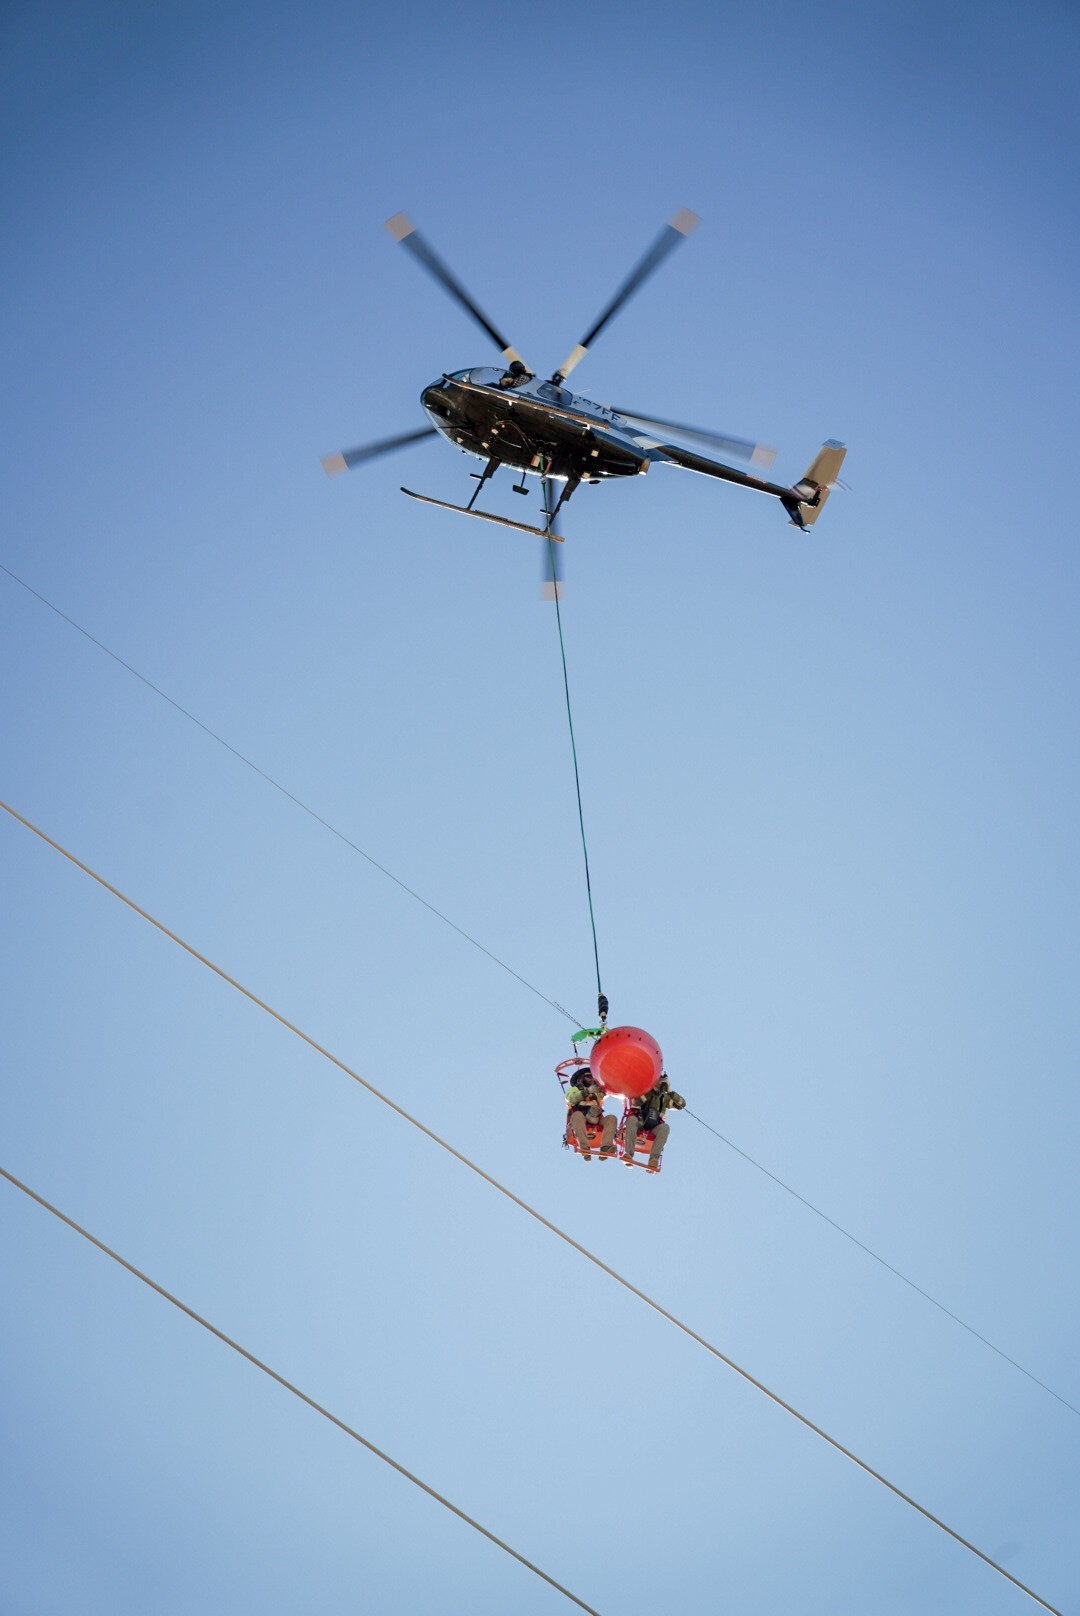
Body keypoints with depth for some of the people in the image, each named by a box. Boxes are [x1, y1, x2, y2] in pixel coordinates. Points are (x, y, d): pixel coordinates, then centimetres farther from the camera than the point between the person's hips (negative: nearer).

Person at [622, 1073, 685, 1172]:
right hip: (639, 1121, -2)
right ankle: (628, 1154, -47)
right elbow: (637, 1102, -8)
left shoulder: (665, 1097, 18)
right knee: (632, 1119, -37)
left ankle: (654, 1159, -44)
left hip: (653, 1126, 2)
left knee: (665, 1127, -32)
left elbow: (682, 1104, 6)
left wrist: (670, 1092, -1)